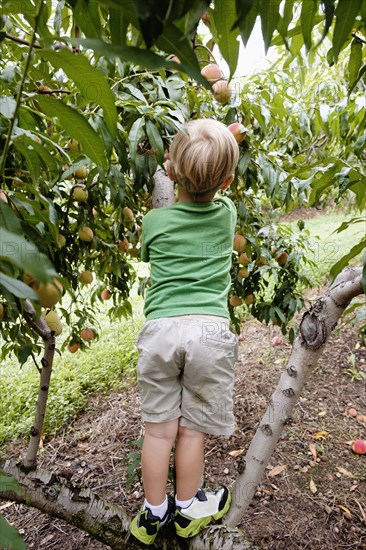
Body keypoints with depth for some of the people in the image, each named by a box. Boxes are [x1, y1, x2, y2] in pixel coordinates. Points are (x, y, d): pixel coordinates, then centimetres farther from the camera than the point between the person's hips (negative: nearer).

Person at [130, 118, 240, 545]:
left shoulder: (153, 221, 5)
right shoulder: (227, 213, 8)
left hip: (159, 329, 0)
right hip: (210, 330, 1)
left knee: (159, 428, 13)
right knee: (192, 429, 14)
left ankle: (153, 513, 34)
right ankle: (186, 510, 37)